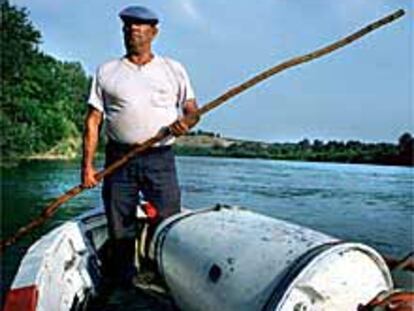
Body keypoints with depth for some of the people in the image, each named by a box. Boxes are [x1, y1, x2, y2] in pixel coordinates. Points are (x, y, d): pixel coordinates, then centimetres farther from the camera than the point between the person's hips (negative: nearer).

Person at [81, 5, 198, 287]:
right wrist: (88, 164, -1)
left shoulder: (174, 69, 13)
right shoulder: (106, 72, 12)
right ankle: (124, 285, 21)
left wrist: (186, 122, -14)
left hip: (160, 160, 0)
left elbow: (192, 111, 11)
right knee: (120, 231, 6)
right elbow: (93, 120, 7)